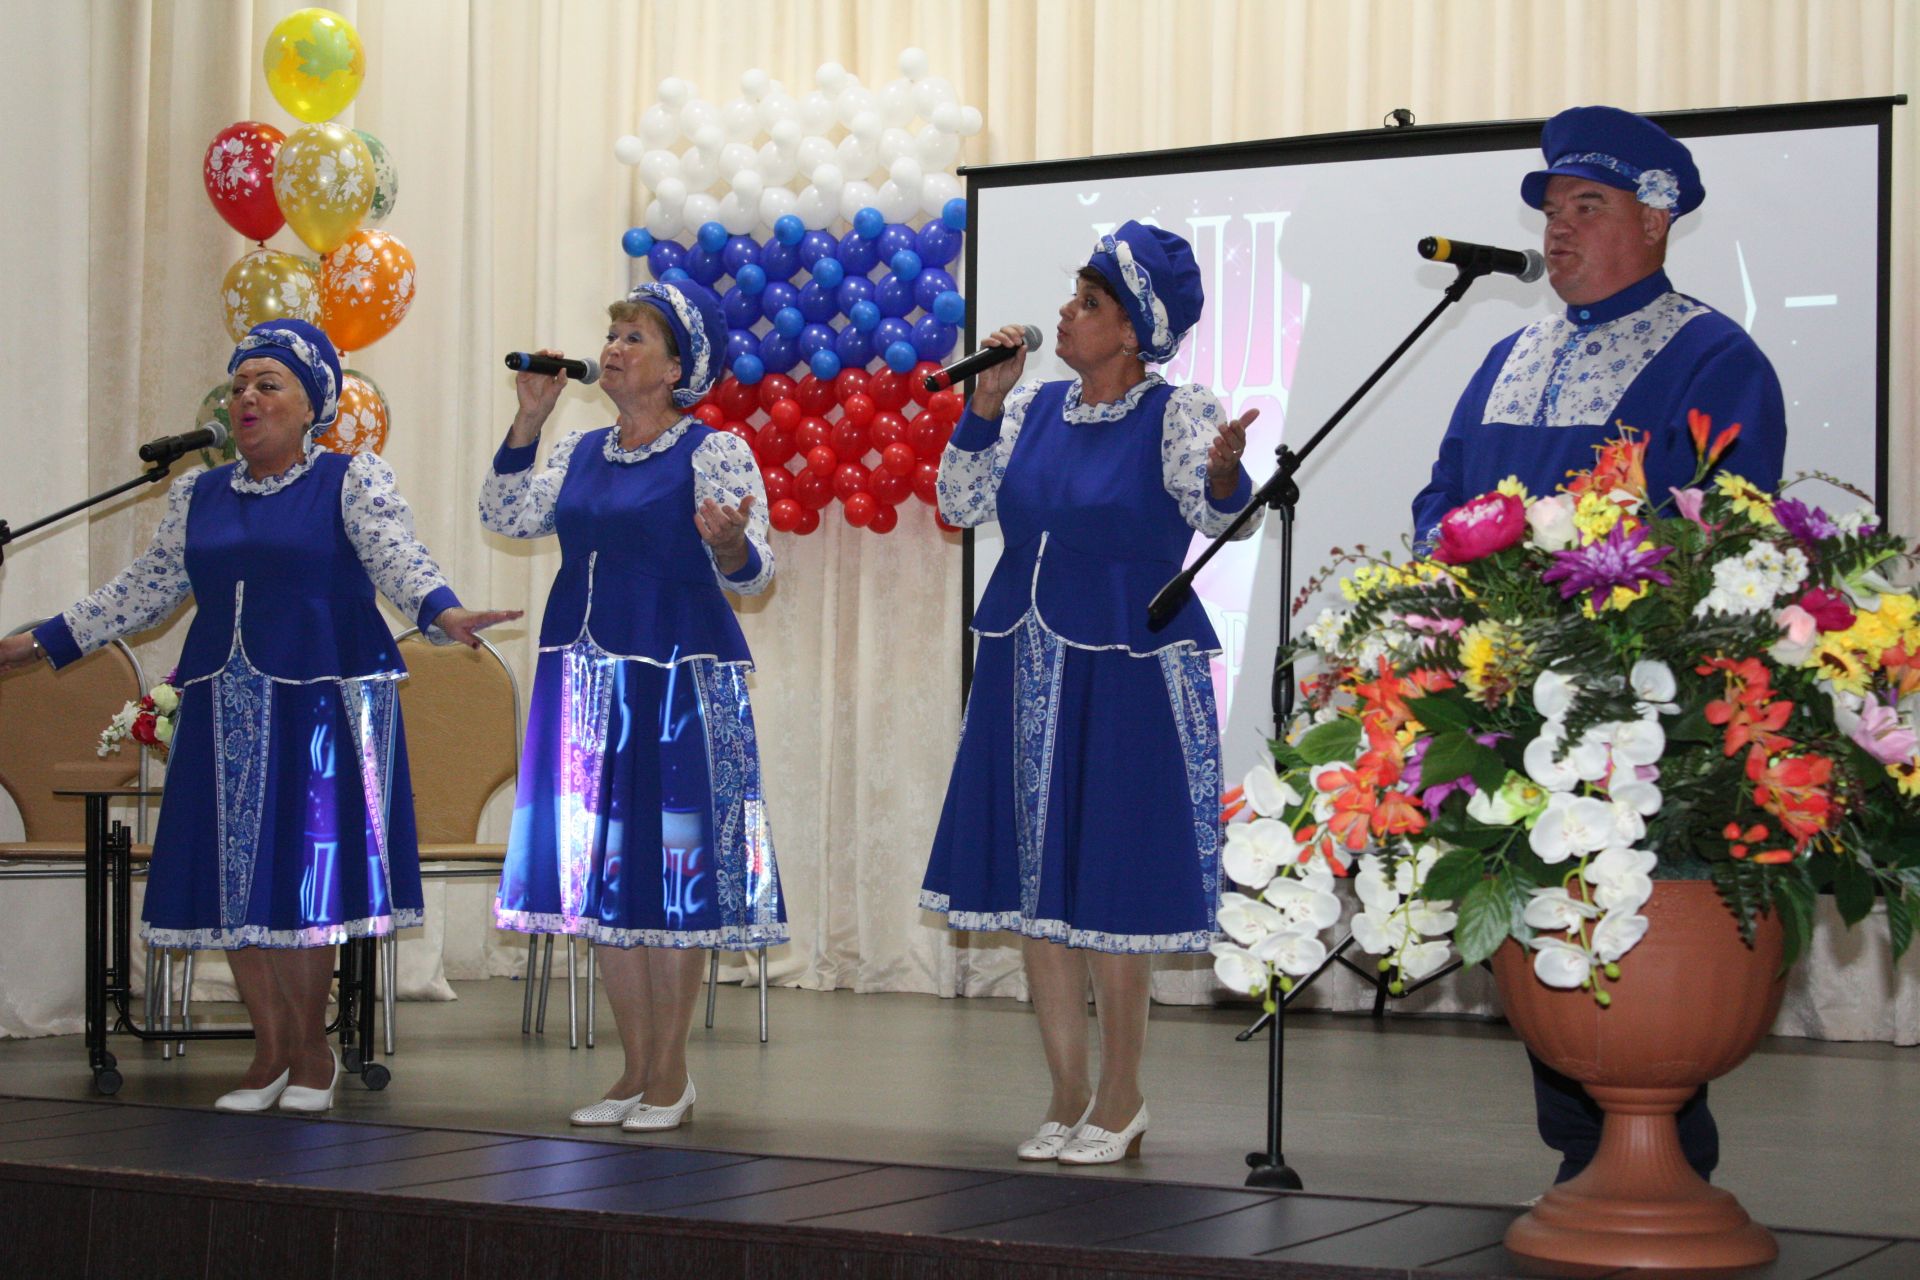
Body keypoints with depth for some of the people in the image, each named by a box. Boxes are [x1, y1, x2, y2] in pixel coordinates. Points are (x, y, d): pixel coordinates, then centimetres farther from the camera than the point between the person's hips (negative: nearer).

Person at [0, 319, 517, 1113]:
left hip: (320, 706, -5)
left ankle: (310, 1053, 11)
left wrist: (442, 612, -34)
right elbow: (145, 591, 21)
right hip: (225, 712, 5)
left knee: (305, 876, -5)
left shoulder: (352, 482, 1)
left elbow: (399, 561, -13)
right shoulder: (197, 496, 15)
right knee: (233, 879, 3)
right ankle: (272, 1050, 16)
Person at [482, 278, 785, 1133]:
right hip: (585, 679, 6)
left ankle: (670, 1076, 7)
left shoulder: (715, 451, -4)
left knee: (670, 870, -2)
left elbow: (750, 573, -10)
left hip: (678, 679, -6)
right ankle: (635, 1070, 18)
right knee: (603, 872, 8)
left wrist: (729, 543, -33)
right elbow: (505, 516, 9)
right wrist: (529, 419, 5)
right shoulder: (581, 454, 14)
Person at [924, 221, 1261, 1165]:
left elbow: (1215, 512, -23)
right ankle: (1069, 1096, 21)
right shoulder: (1034, 408, 9)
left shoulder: (1176, 415, -7)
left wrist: (1225, 475, -45)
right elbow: (962, 504, 7)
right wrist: (985, 407, -4)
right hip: (1025, 670, 6)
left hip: (1127, 674, -6)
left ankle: (1120, 1099, 14)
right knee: (1033, 891, 9)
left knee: (1110, 894, -2)